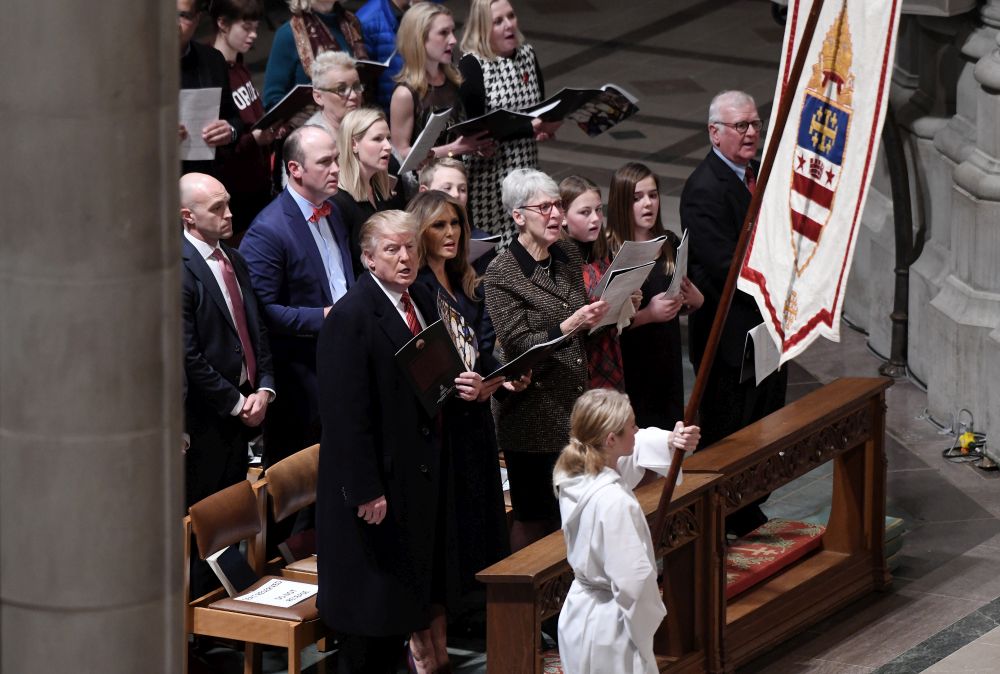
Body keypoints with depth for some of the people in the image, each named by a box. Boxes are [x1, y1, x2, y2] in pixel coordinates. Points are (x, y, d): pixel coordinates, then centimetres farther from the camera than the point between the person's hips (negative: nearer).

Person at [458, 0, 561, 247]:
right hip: (490, 169, -6)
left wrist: (547, 126, -2)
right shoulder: (471, 66, -12)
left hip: (526, 167, 6)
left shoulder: (527, 54, 8)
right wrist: (526, 127, -22)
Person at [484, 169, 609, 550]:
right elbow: (519, 345, -17)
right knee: (534, 519, 3)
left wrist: (607, 313, -1)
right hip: (534, 414, -6)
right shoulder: (502, 273, -12)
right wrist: (568, 327, -29)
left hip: (574, 404, 6)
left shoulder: (568, 256, 9)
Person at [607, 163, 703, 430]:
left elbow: (685, 305, 18)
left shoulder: (669, 244, 6)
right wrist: (648, 315, -25)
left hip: (667, 358, 6)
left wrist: (694, 299, -3)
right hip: (629, 365, -6)